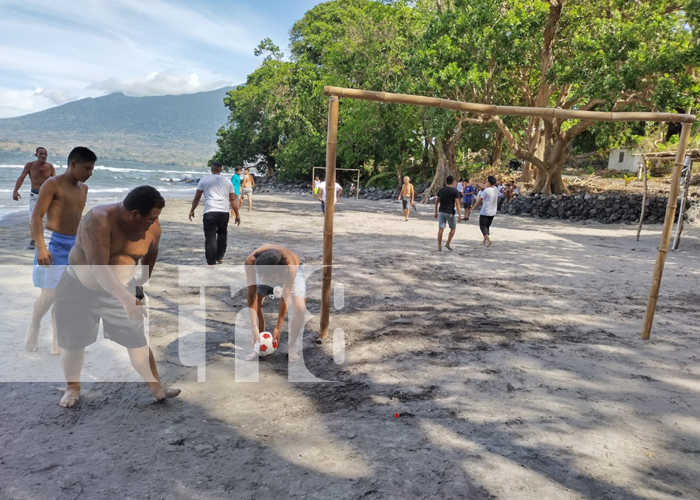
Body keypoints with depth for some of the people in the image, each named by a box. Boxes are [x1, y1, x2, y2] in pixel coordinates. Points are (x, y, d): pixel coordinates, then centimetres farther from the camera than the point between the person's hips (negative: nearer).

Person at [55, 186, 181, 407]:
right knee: (73, 342, 11)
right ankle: (72, 387, 35)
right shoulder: (99, 220, -30)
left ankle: (157, 389, 6)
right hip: (79, 287, -2)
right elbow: (99, 267, -36)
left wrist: (145, 278, 22)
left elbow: (151, 252, 9)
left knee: (137, 339, -3)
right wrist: (126, 299, -43)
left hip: (122, 289, 3)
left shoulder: (152, 227, -13)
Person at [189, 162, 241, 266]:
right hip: (224, 212, 3)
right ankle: (220, 258, 26)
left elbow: (197, 197, 6)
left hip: (209, 212, -3)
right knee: (222, 234, 21)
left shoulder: (204, 180, 8)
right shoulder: (227, 181, 13)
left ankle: (211, 262, -5)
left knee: (210, 237, -2)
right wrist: (237, 214, 14)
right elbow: (233, 200, 11)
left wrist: (192, 210, 17)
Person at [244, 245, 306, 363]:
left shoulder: (290, 266, -44)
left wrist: (277, 327, -30)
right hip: (265, 270, 3)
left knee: (300, 307, -23)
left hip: (293, 271, -2)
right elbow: (252, 294, -35)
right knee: (254, 303, -16)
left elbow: (285, 298, -35)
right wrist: (255, 328, -38)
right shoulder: (250, 262, -39)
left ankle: (292, 347, -2)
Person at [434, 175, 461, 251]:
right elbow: (457, 203, -13)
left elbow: (436, 201, 8)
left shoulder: (441, 190, 6)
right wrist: (459, 214, -11)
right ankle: (447, 244, 10)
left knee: (441, 229, 2)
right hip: (450, 212, -3)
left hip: (441, 212, 3)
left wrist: (436, 212, 16)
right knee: (453, 228, 16)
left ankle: (439, 247, 1)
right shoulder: (455, 191, -6)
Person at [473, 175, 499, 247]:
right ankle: (484, 241, 26)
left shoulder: (486, 190, -17)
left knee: (482, 226, 0)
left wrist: (473, 207, 8)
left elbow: (479, 200, -6)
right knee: (487, 226, 19)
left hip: (485, 212, -7)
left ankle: (488, 239, -19)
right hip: (493, 212, 7)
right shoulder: (496, 189, 3)